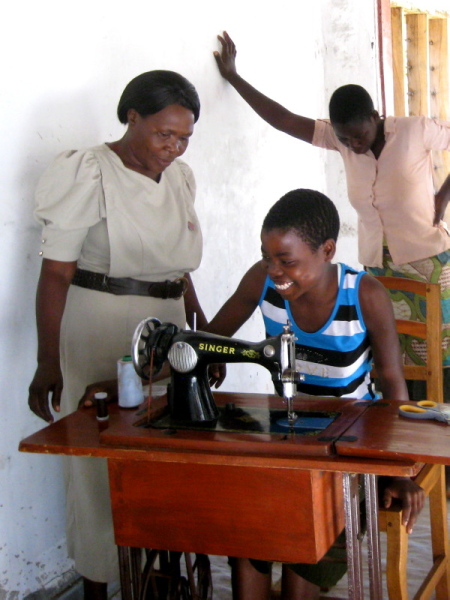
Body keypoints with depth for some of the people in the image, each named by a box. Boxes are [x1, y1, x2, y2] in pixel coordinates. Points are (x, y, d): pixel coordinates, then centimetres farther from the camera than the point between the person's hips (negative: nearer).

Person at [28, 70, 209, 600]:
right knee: (102, 461, 1)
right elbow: (55, 275, -12)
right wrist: (47, 363, -16)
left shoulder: (180, 178, 11)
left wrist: (201, 325, 17)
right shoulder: (89, 175, -9)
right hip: (99, 331, -6)